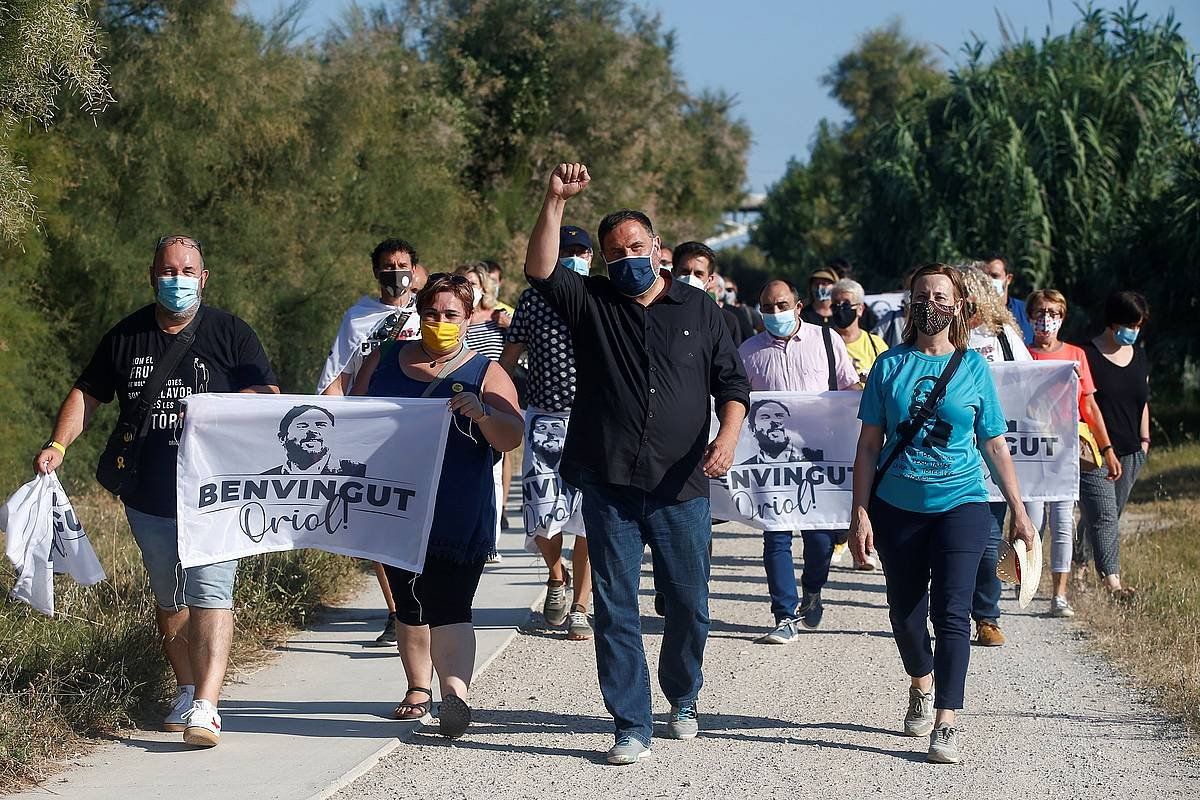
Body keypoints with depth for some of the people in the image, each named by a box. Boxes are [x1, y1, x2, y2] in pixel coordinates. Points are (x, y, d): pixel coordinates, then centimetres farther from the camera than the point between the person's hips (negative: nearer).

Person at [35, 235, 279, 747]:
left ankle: (205, 708, -23)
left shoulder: (230, 334, -1)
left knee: (210, 594, -16)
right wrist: (58, 444, 0)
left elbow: (270, 395, -2)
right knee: (169, 601, 15)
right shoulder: (125, 338, 8)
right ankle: (186, 693, 30)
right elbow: (88, 394, 16)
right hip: (147, 495, 5)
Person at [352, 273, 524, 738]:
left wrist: (482, 412, -28)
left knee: (448, 609, -14)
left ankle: (455, 695, -21)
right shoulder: (384, 362, 12)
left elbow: (510, 438, -8)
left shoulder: (485, 374, 2)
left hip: (458, 520, -4)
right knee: (409, 605, 12)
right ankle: (418, 689, 24)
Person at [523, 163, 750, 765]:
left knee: (689, 602, 6)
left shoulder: (700, 311, 11)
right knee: (614, 606, 0)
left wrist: (727, 435, -8)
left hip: (680, 486, 0)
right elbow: (540, 270, -9)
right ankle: (631, 726, 5)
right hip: (609, 484, 0)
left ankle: (683, 700, 31)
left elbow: (731, 383, 10)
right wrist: (556, 201, -17)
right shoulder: (591, 304, 8)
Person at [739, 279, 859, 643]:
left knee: (821, 534, 1)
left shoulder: (826, 340, 6)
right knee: (776, 538, -3)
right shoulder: (749, 351, 9)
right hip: (771, 459, 1)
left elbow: (851, 390, 9)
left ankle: (812, 592, 30)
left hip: (820, 454, -1)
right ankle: (786, 617, 2)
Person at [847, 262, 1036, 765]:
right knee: (905, 612, 11)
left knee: (951, 611, -12)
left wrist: (1018, 511, 5)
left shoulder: (973, 366, 2)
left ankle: (945, 725, -13)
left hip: (960, 503, -1)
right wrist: (860, 512, -3)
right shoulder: (891, 365, 2)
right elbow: (869, 444, 3)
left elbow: (994, 445, 7)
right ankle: (922, 686, 40)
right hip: (897, 506, 1)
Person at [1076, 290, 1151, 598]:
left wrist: (1144, 439, 17)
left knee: (1103, 515, 12)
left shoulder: (1139, 356, 13)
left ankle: (1079, 566, 28)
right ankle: (1112, 579, -22)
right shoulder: (1087, 355, -8)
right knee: (1103, 515, -14)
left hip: (1129, 452, 7)